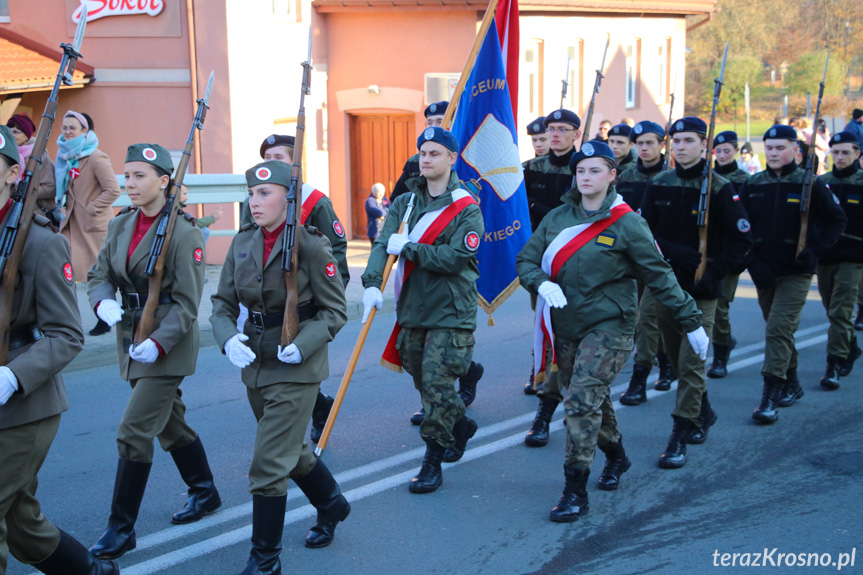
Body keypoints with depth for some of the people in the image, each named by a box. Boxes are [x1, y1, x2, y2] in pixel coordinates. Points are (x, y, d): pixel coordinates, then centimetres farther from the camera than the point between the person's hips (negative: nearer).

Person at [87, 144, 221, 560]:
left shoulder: (184, 233, -15)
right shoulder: (120, 226, 5)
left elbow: (186, 303, -15)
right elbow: (99, 274, 10)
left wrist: (158, 342, -25)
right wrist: (103, 302, -11)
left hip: (168, 345, -7)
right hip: (132, 341, 7)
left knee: (134, 432, -8)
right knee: (170, 424, 20)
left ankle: (121, 528, 4)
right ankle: (205, 493, 39)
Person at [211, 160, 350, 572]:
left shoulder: (310, 246, -13)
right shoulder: (242, 244, 3)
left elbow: (335, 311, -9)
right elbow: (223, 302, 7)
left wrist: (303, 344, -23)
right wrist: (228, 338, -13)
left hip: (296, 368, -7)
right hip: (255, 364, 7)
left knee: (269, 464, -6)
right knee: (290, 451, 23)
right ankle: (331, 504, 48)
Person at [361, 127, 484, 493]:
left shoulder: (466, 208, -6)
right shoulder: (405, 203, 9)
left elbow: (455, 257, -19)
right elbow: (384, 244, -5)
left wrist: (408, 248, -18)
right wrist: (372, 283, -21)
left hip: (450, 312, -6)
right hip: (412, 309, 6)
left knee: (436, 382, -9)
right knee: (423, 380, 16)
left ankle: (432, 464, 3)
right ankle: (460, 425, 42)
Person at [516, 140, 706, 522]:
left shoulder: (627, 224, -8)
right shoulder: (558, 217, 4)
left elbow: (660, 276, -4)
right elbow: (526, 260, 4)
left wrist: (692, 321, -3)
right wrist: (542, 284, -18)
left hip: (609, 326, -5)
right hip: (564, 326, 5)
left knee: (582, 401, -15)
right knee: (592, 399, 17)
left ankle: (575, 492, -8)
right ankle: (616, 456, 43)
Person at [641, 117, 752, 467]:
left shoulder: (719, 189, -6)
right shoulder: (659, 185, 5)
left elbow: (741, 240, -5)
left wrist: (715, 272, -14)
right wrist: (676, 253, -12)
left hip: (700, 292, -5)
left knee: (691, 363, -7)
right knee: (676, 357, 16)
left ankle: (679, 438, -1)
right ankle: (703, 413, 38)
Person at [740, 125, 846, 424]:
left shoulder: (811, 184, -4)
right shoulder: (752, 185, 4)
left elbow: (836, 220, 3)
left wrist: (815, 249, -11)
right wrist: (752, 261, -5)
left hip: (796, 273, -4)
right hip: (764, 272, 4)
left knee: (779, 329, -14)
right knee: (779, 330, 15)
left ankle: (770, 397, -12)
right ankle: (791, 384, 33)